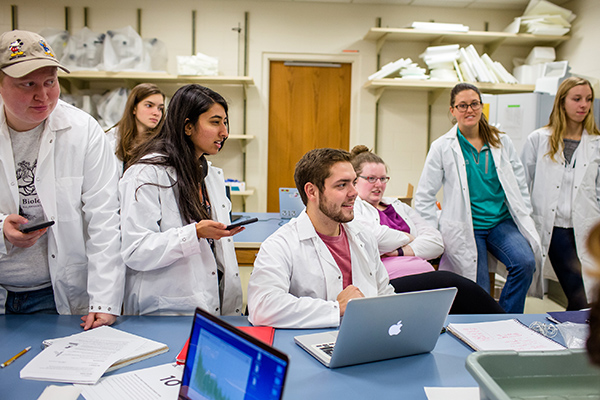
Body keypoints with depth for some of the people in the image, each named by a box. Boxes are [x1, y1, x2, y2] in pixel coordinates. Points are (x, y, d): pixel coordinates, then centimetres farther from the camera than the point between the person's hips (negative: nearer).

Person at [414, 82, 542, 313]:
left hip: (501, 222, 3)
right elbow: (424, 198, -1)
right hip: (465, 229, -3)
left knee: (526, 262, -23)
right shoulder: (442, 148, -2)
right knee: (479, 295, -11)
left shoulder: (501, 142, 8)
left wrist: (525, 223, 6)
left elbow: (520, 186, 14)